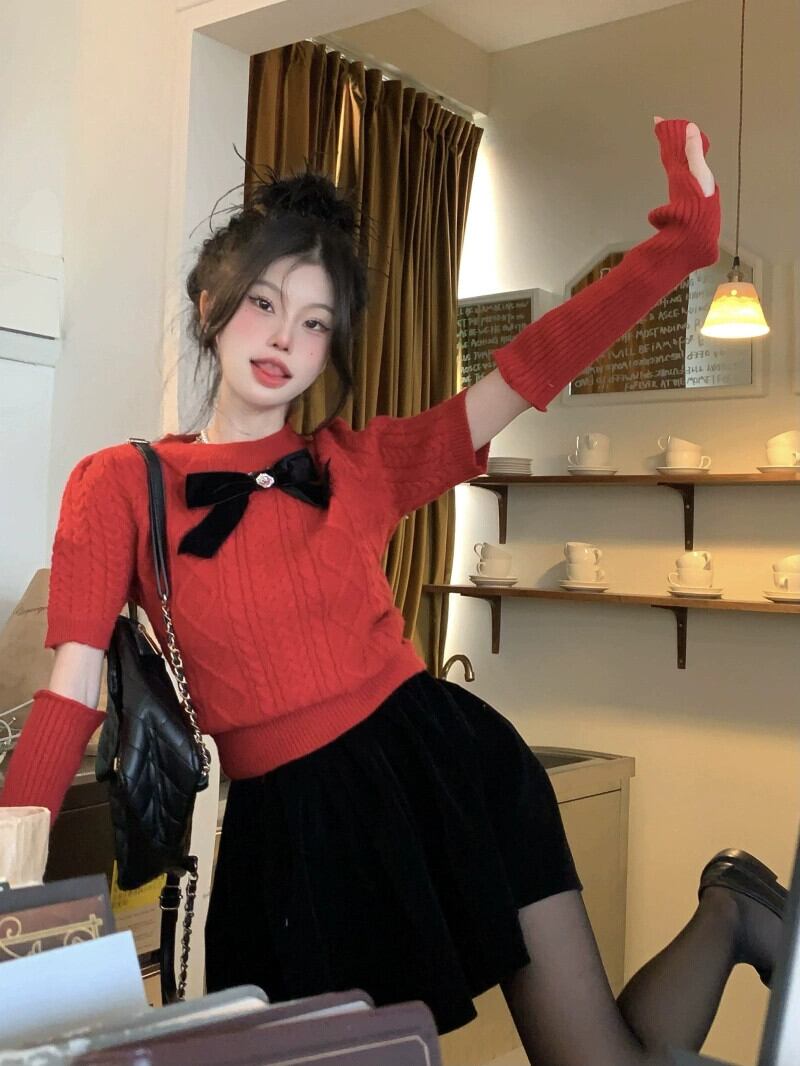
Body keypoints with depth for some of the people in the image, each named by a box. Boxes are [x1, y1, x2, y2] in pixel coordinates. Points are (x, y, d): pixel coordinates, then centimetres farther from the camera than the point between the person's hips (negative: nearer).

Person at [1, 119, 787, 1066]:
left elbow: (530, 371, -2)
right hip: (290, 822, 1)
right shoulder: (118, 486, 1)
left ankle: (726, 916, 30)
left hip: (446, 767, 0)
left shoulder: (361, 463, 5)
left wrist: (680, 242, -10)